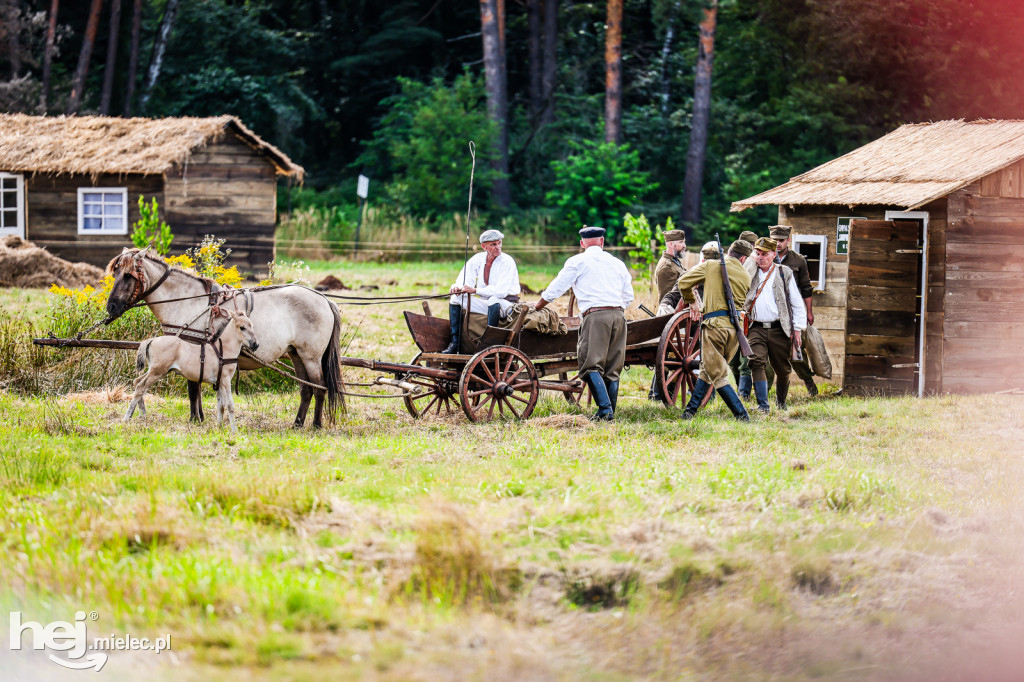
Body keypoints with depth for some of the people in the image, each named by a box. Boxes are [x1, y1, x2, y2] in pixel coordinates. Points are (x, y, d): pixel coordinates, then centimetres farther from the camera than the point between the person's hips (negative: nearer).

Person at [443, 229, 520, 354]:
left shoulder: (507, 262, -15)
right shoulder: (477, 259, 2)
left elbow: (501, 291, -26)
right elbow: (464, 281, -2)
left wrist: (475, 290, -33)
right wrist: (457, 287, -28)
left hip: (505, 304, -6)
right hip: (486, 303, 6)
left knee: (493, 300, -38)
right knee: (455, 299, -8)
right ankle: (455, 343, -11)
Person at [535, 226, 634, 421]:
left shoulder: (577, 262, 8)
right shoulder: (617, 263, 21)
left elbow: (556, 288, 11)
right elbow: (628, 296, 24)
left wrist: (537, 306, 24)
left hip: (595, 316, -5)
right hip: (618, 315, 5)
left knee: (591, 365, -8)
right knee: (612, 368, 8)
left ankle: (605, 409, -22)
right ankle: (610, 412, 4)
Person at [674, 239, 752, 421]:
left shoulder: (711, 266, 1)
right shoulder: (746, 277, 12)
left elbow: (683, 283, 0)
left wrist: (692, 302, 16)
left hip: (715, 324, -5)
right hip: (736, 328, 5)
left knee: (717, 376, 1)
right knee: (707, 370, 19)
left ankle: (741, 414, -5)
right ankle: (690, 410, 23)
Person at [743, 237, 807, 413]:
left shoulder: (785, 273, 7)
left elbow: (797, 303, 7)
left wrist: (798, 329, 1)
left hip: (779, 329, -1)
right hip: (756, 328, 1)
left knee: (782, 369, 6)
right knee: (757, 362, -17)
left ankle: (781, 403, 28)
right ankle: (762, 405, -16)